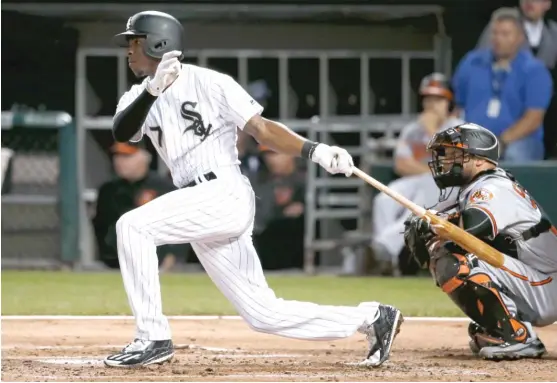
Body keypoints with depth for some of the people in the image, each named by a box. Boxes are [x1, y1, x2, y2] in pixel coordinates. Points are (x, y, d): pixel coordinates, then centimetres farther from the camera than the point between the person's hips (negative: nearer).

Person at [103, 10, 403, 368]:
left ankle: (152, 338, -17)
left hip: (226, 195, -7)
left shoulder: (208, 83, -5)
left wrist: (315, 151, -20)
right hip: (201, 211, 7)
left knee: (132, 225, -22)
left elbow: (261, 128, -6)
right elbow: (121, 132, -8)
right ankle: (371, 318, 19)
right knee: (263, 314, 7)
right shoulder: (140, 96, 13)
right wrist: (153, 90, -25)